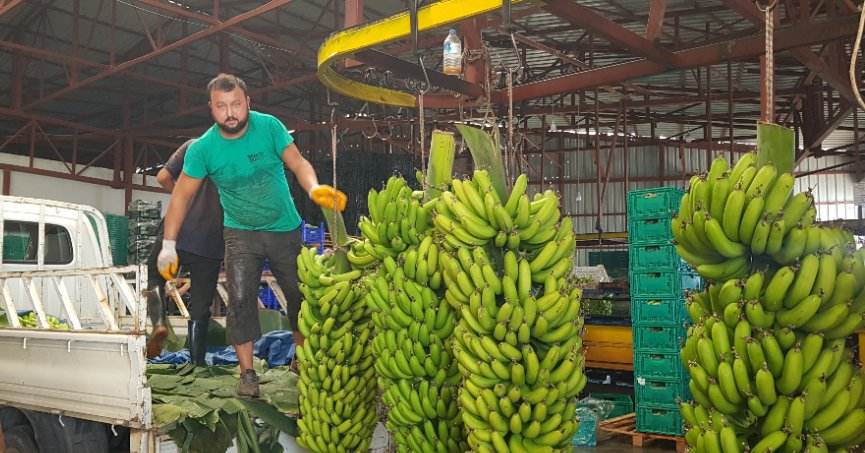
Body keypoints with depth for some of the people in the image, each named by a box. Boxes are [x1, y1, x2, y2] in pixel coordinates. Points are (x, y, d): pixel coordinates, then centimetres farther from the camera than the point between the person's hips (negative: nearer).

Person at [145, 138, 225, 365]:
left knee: (154, 276, 22)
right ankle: (197, 362, 13)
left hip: (180, 230, -1)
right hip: (212, 241, 1)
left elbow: (163, 177, 1)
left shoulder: (194, 146, 3)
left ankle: (159, 322, -3)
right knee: (200, 306, 10)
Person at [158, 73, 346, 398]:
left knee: (300, 294, 8)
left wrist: (314, 188, -34)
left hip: (286, 228, 1)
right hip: (241, 233, -1)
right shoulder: (202, 148, -13)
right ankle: (247, 372, 2)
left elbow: (298, 164, -12)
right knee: (240, 299, -11)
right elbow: (182, 194, -7)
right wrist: (168, 246, -10)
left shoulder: (269, 127, -14)